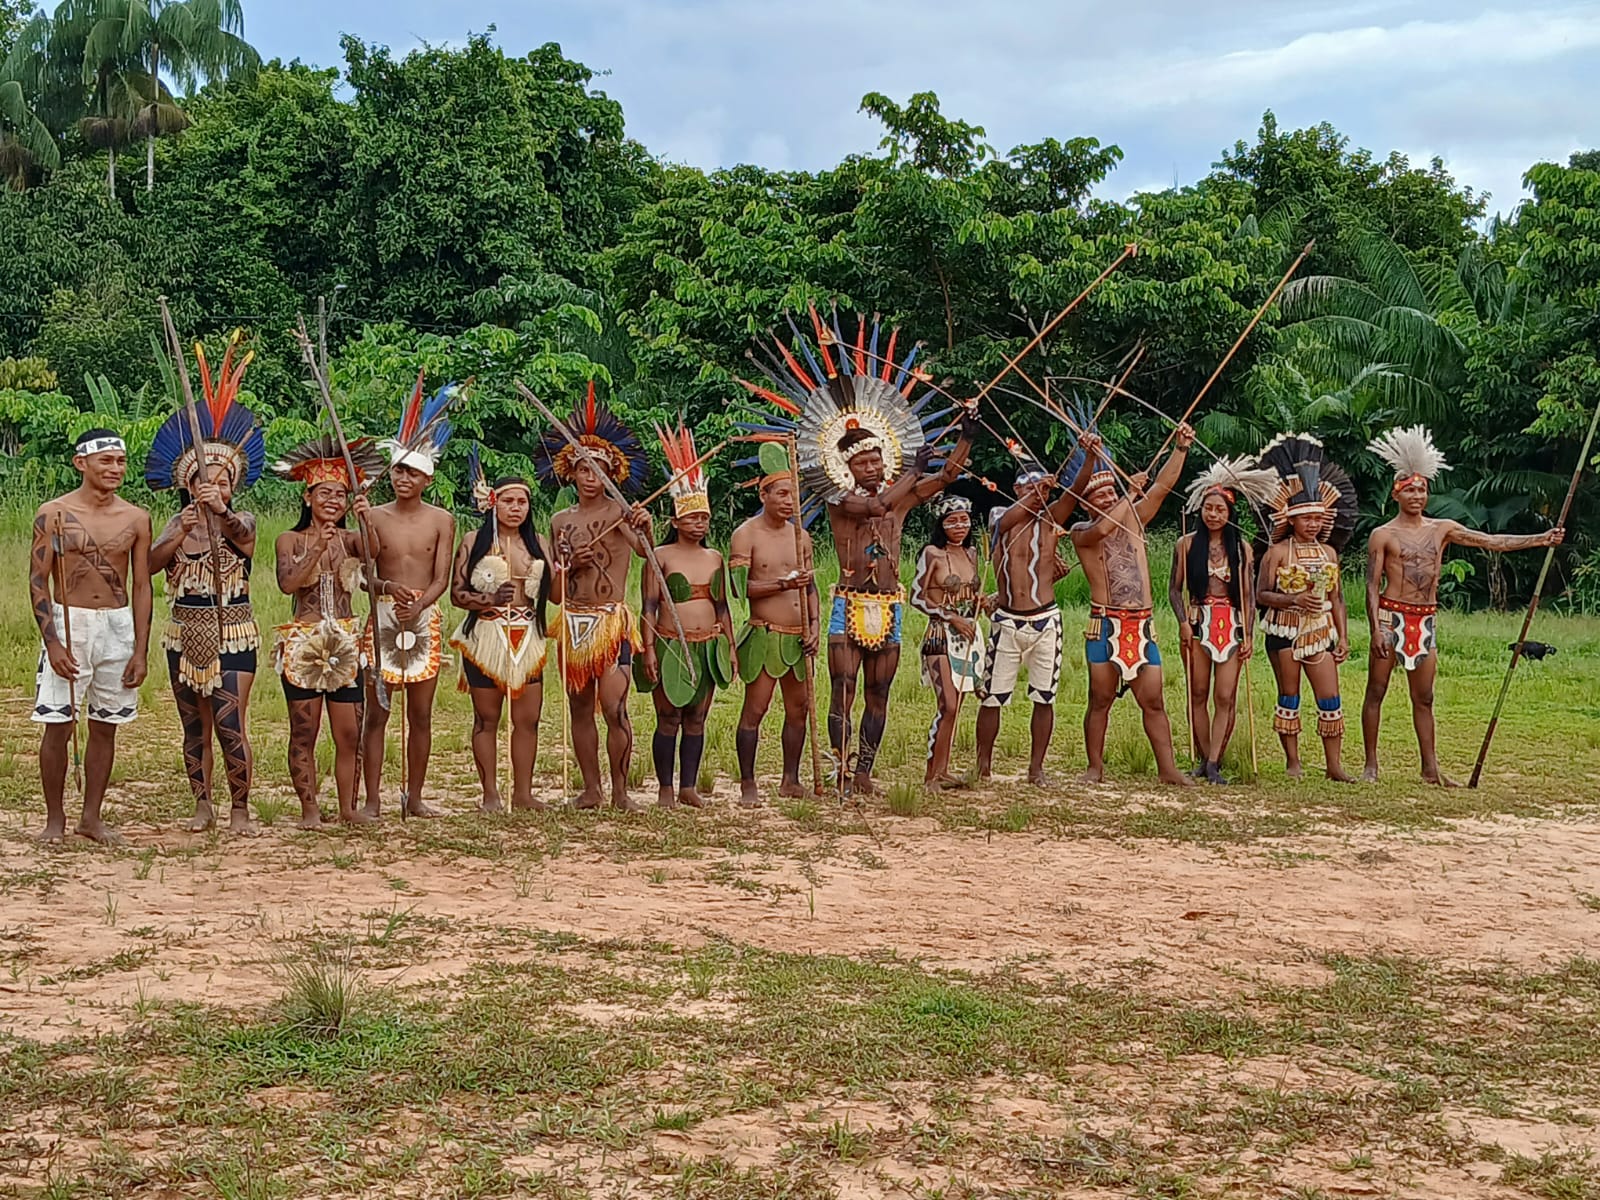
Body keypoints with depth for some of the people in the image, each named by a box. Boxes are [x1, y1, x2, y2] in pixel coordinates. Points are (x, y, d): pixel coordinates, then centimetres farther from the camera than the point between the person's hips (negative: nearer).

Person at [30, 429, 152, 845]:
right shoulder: (54, 514, -4)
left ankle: (92, 817, 17)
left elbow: (142, 587, 6)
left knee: (105, 726, 8)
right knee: (58, 725, -2)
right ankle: (54, 818, 11)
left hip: (118, 626, 3)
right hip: (68, 623, -3)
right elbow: (38, 581, -5)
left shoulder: (136, 519, 4)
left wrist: (141, 650, 1)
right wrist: (52, 642, -14)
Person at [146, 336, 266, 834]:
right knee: (194, 727, 9)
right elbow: (149, 566, -11)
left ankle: (239, 810, 2)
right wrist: (180, 535, -27)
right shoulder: (178, 522, 6)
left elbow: (243, 537, -29)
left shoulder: (241, 521, -2)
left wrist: (222, 513, -49)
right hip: (185, 634, 4)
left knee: (231, 723, -9)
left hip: (232, 636, -3)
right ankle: (203, 806, 19)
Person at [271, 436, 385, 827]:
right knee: (303, 732, 1)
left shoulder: (350, 539, 6)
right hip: (302, 643, -2)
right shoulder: (291, 539, 2)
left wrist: (366, 521, -37)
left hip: (345, 643, 2)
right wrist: (317, 549, -24)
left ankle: (348, 807, 12)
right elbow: (287, 584, -14)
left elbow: (374, 549, -18)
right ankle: (309, 808, 7)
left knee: (349, 733, 3)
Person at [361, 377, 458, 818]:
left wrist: (418, 605, -20)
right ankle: (373, 799, 2)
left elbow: (441, 577, -2)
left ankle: (414, 797, 14)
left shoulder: (441, 520, 5)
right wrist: (388, 587, -23)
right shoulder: (374, 517, 4)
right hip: (382, 616, -1)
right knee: (376, 713, -2)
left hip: (425, 617, 1)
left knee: (420, 715, 5)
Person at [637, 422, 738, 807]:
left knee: (696, 720, 8)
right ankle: (665, 789, 10)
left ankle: (689, 786, 16)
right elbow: (649, 608, -6)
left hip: (708, 647, 4)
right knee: (669, 719, 0)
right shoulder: (661, 557, -3)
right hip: (671, 646, -4)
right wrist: (648, 649, -13)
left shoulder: (715, 558, 11)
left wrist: (730, 646, 12)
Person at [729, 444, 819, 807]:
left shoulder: (801, 536, 14)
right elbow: (740, 586, -12)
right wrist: (782, 584, -21)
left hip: (798, 638, 6)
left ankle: (790, 780, 18)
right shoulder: (746, 535, -4)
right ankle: (748, 785, -1)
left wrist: (814, 626, 6)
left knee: (799, 708, 8)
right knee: (754, 709, -6)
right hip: (764, 636, -6)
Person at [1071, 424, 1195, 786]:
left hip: (1142, 624, 3)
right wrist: (1131, 494, -14)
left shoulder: (1133, 519, 13)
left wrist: (1180, 448, -5)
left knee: (1153, 700, 2)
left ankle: (1168, 769, 2)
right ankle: (1095, 767, 12)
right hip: (1105, 625, -3)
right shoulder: (1080, 532, 0)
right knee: (1101, 699, 3)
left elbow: (1163, 486, 6)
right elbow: (1102, 529, -22)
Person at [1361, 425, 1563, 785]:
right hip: (1391, 617, -4)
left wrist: (1541, 539, 1)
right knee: (1376, 691, 0)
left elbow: (1491, 541, 7)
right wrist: (1376, 629, -14)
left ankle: (1430, 768, 11)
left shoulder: (1442, 529, 10)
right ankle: (1371, 764, 6)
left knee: (1423, 698, 8)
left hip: (1425, 621, 4)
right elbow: (1372, 586, -5)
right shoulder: (1382, 535, -2)